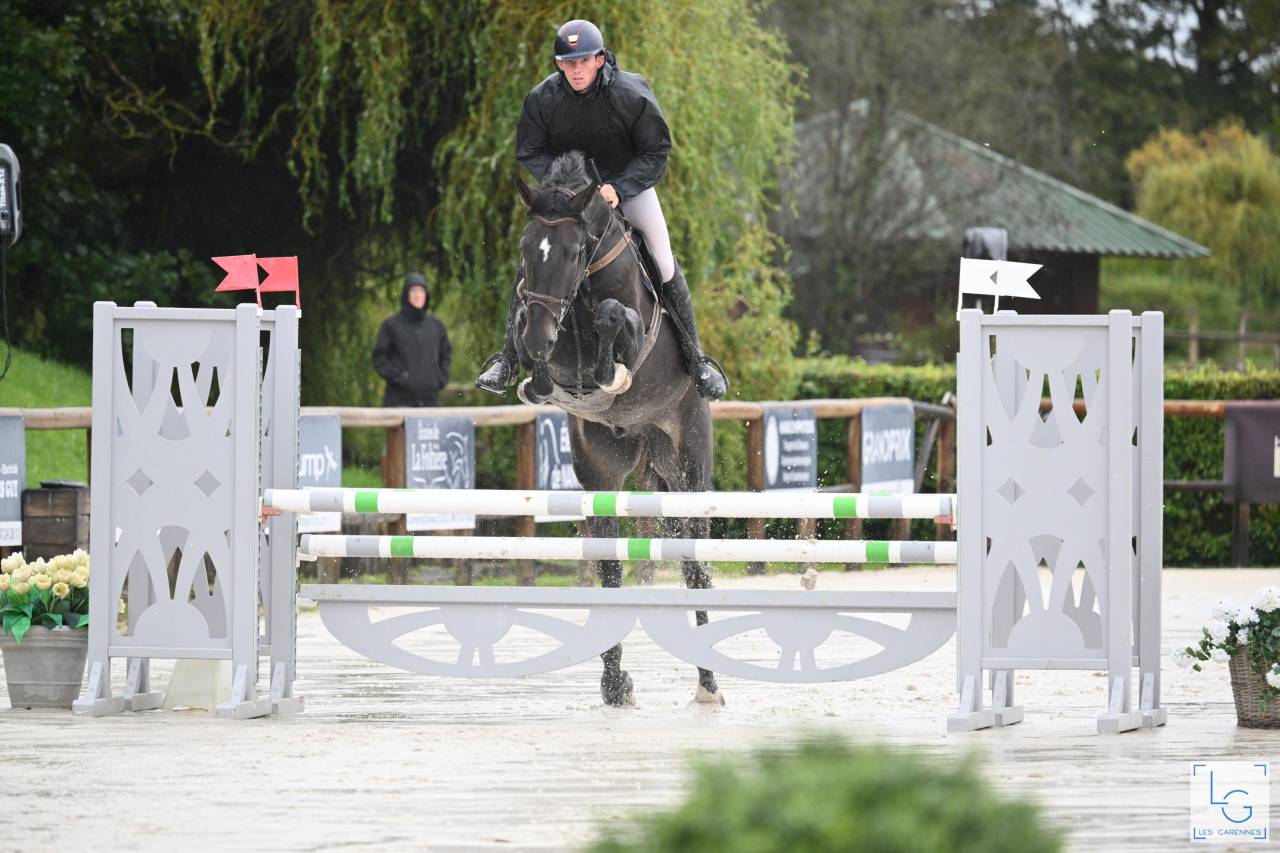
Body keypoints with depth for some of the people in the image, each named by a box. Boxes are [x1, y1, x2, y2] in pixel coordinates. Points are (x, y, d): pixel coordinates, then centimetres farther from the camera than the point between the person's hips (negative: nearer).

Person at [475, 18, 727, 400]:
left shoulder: (632, 94, -24)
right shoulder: (542, 99, -19)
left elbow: (656, 153, -17)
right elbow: (530, 153, -8)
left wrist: (618, 189, -30)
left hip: (628, 182, -1)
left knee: (665, 265, -8)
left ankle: (696, 360, 6)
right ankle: (507, 360, 2)